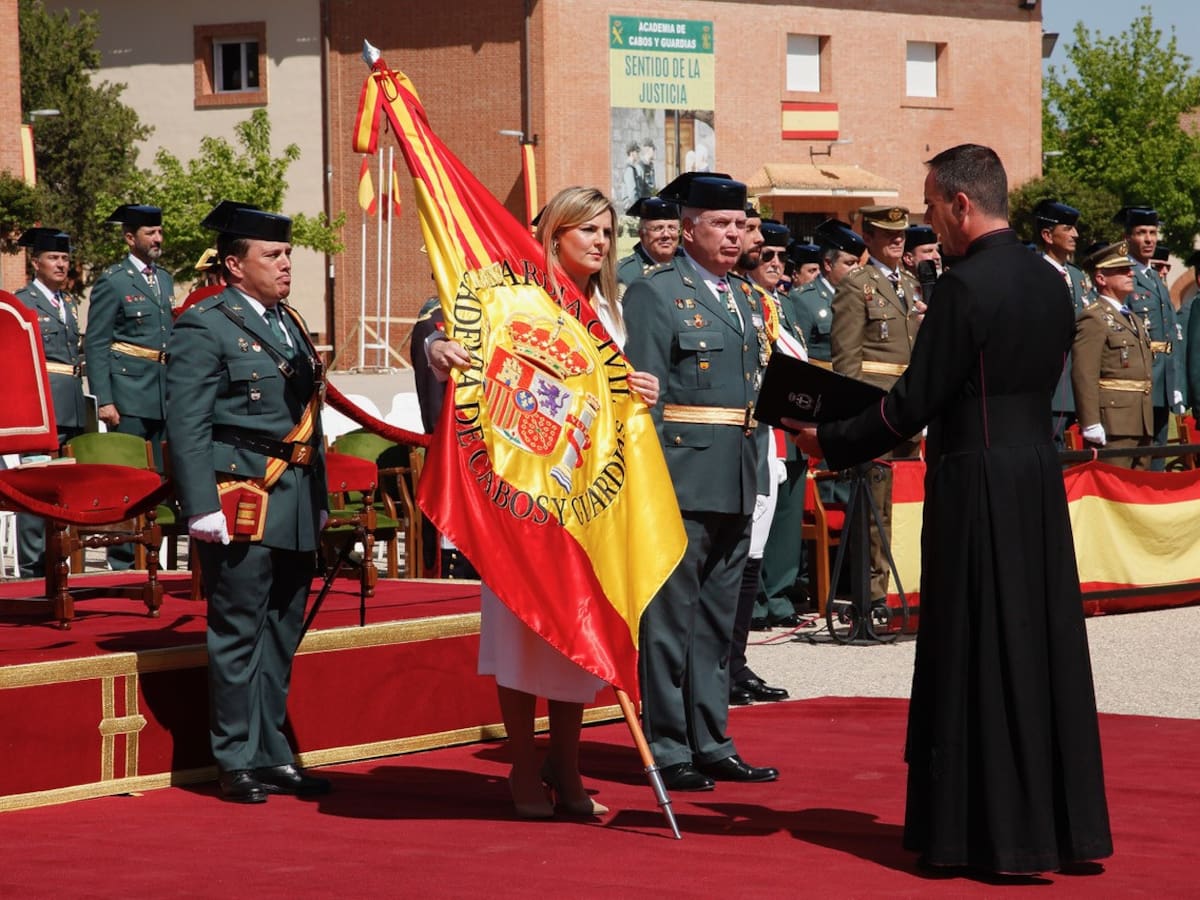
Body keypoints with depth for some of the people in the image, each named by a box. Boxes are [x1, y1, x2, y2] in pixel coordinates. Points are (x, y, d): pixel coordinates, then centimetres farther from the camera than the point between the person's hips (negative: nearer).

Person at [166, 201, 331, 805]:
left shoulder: (289, 322, 17)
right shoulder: (205, 327, -7)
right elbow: (187, 427, -12)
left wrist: (319, 498, 19)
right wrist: (203, 507, -18)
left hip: (295, 505, 8)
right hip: (242, 501, -8)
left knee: (281, 637, 11)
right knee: (238, 635, -3)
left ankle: (272, 755, 19)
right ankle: (238, 762, 3)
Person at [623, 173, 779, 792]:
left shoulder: (747, 298, 18)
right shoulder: (655, 294, -5)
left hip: (737, 482, 8)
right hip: (683, 476, -8)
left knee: (718, 619, 13)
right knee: (671, 617, -3)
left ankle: (710, 744, 19)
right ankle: (667, 751, 1)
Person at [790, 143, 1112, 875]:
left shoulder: (966, 286, -16)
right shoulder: (1048, 281, 9)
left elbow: (915, 402, -15)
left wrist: (828, 442, -3)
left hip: (978, 486, -8)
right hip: (1040, 476, 8)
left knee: (979, 656, 0)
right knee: (1043, 647, 13)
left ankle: (990, 831, 5)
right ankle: (1060, 817, 19)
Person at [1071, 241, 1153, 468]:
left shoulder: (1136, 321, 22)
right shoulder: (1093, 319, -8)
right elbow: (1084, 376, -16)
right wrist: (1091, 425, -21)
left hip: (1141, 424, 9)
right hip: (1112, 423, -9)